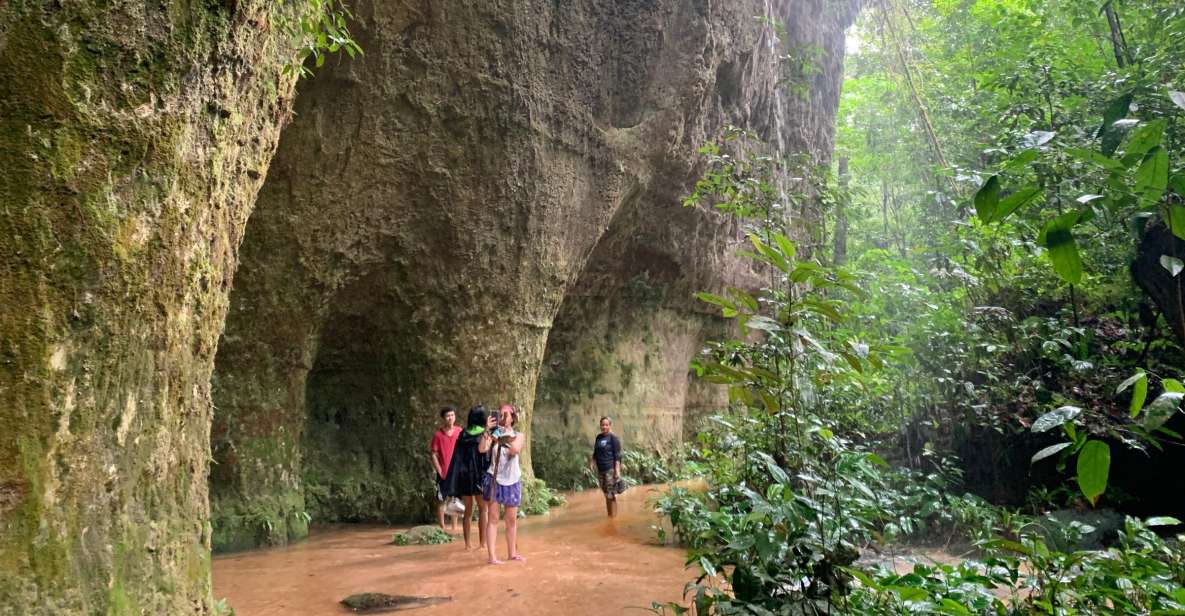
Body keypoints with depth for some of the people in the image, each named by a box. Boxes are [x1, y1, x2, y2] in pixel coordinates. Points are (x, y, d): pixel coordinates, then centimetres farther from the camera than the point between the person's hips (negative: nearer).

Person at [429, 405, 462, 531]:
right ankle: (442, 528, 11)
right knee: (441, 501, 3)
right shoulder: (438, 434, -7)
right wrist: (440, 471, -9)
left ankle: (455, 527, 18)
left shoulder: (460, 432, -1)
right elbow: (433, 455, -4)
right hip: (443, 474, -2)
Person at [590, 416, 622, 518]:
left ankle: (613, 516, 4)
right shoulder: (598, 437, 12)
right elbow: (595, 453, 20)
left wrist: (617, 470, -15)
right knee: (606, 494, 12)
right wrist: (592, 462, 4)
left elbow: (617, 455, -9)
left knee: (611, 494, -4)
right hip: (600, 469, 6)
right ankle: (608, 515, 20)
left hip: (610, 469, -6)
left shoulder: (613, 438, -5)